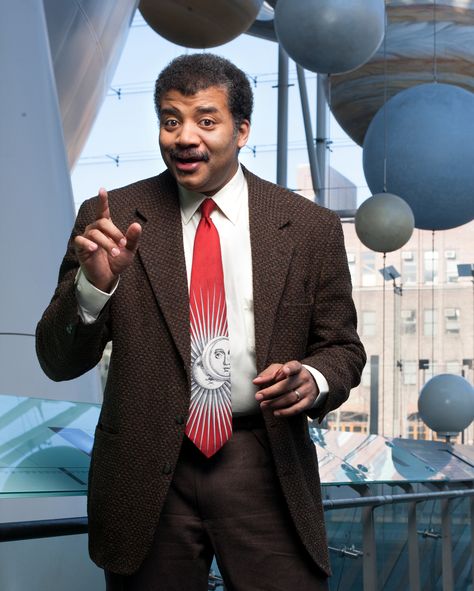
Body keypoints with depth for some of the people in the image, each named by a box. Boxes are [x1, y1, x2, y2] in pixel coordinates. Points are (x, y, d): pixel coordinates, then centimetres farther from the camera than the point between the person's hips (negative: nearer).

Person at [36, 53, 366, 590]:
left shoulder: (310, 227, 1)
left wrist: (313, 380, -14)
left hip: (267, 467, 0)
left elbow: (343, 348, 9)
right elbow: (58, 362, -3)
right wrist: (94, 283, -23)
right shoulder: (112, 218, -1)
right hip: (146, 474, 0)